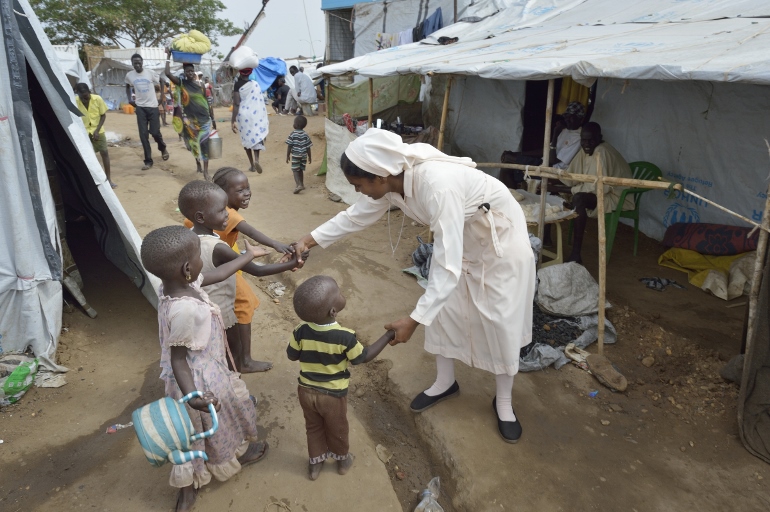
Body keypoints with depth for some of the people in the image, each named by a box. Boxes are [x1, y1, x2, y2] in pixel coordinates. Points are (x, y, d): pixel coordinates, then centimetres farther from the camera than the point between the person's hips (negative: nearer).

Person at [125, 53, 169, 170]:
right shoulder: (129, 75, 1)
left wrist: (162, 97, -3)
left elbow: (161, 82, 5)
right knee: (143, 134, -2)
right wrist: (129, 99, 8)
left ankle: (163, 149, 31)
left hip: (152, 106, -2)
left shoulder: (150, 73, -6)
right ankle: (148, 161, 5)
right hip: (140, 107, 2)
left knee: (155, 132, -3)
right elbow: (127, 87, 20)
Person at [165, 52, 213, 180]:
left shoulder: (200, 84, 4)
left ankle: (206, 171, -10)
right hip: (190, 118, 0)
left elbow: (207, 100, 9)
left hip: (203, 117, 0)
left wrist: (211, 116, 8)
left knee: (204, 142, -8)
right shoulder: (181, 83, 0)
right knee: (194, 142, 11)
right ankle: (198, 164, 31)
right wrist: (169, 56, -9)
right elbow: (168, 73, -14)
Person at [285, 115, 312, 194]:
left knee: (295, 170, 0)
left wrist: (287, 156, 0)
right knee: (301, 170, 18)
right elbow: (308, 147, 2)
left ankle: (299, 185, -18)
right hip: (304, 156, 4)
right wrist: (310, 157, 11)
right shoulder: (305, 135, 0)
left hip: (295, 155, -4)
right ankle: (301, 184, 27)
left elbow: (289, 146, -9)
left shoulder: (292, 134, -11)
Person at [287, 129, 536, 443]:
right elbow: (355, 216, 0)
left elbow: (448, 267, -41)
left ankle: (504, 402, 23)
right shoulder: (390, 181, -17)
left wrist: (414, 320, -38)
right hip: (459, 235, 7)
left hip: (500, 236, -7)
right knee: (443, 309, 9)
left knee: (501, 322, 2)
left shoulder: (438, 186, -42)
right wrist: (309, 240, -5)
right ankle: (445, 383, 31)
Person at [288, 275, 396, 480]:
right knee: (337, 430, 24)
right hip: (333, 395, -3)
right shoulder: (345, 337, -30)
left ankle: (315, 462, 46)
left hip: (306, 391, 3)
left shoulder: (301, 331, -20)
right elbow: (363, 357, -14)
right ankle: (342, 459, 48)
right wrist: (388, 336, -8)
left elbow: (292, 355, -4)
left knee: (313, 428, 27)